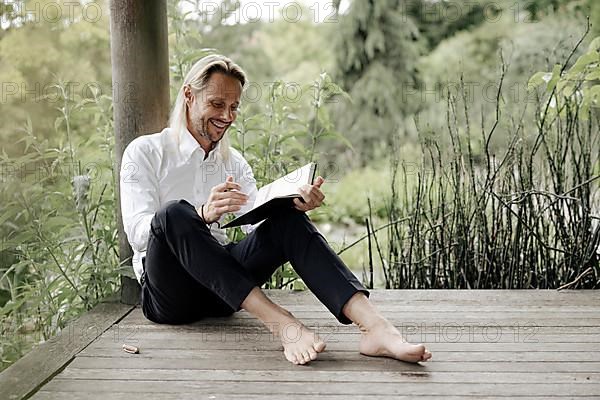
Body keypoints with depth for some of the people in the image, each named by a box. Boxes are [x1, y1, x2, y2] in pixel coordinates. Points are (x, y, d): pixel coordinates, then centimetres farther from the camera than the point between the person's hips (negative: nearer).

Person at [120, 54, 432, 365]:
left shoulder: (234, 163, 16)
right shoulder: (145, 152, 1)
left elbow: (257, 223, 1)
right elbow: (137, 232, -14)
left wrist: (297, 206, -21)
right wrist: (203, 214, -33)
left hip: (222, 287, 4)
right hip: (168, 294, -3)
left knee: (288, 218, -20)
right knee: (174, 213, -33)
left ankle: (376, 328, -37)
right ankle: (281, 324, -42)